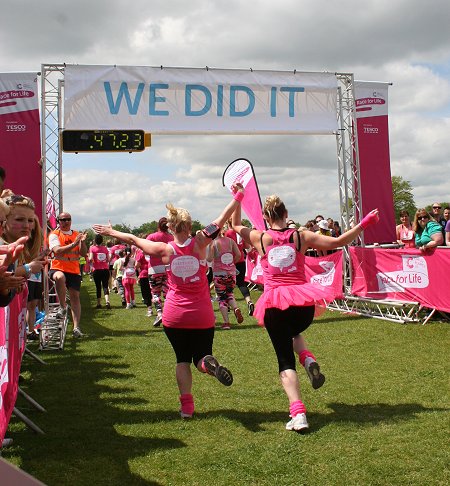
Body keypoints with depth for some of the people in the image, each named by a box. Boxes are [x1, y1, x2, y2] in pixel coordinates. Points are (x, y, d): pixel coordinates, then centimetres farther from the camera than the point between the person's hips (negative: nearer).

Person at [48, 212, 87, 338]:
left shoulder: (77, 235, 12)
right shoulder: (54, 235, 1)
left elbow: (84, 254, 7)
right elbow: (57, 251, -16)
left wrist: (82, 242, -13)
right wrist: (73, 244, -24)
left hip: (74, 270, 4)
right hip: (58, 268, -4)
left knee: (75, 296, 0)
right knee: (60, 277, -38)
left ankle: (76, 327, 3)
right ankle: (62, 306, -17)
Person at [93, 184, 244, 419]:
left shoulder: (165, 250, -7)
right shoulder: (199, 243, -8)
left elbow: (133, 239, 5)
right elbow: (221, 219, -3)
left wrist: (110, 231, 19)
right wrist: (238, 195, 5)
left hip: (174, 316, 0)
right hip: (202, 316, 0)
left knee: (182, 359, 15)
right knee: (201, 357, 11)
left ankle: (186, 406, 2)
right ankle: (209, 363, -26)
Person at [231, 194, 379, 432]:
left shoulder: (260, 238, 2)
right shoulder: (301, 237, 4)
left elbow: (235, 225, 21)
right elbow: (338, 242, 2)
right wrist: (364, 223, 10)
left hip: (274, 304, -1)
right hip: (304, 302, 2)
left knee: (285, 360, 4)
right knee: (294, 332, 36)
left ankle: (298, 413, -12)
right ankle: (309, 360, 5)